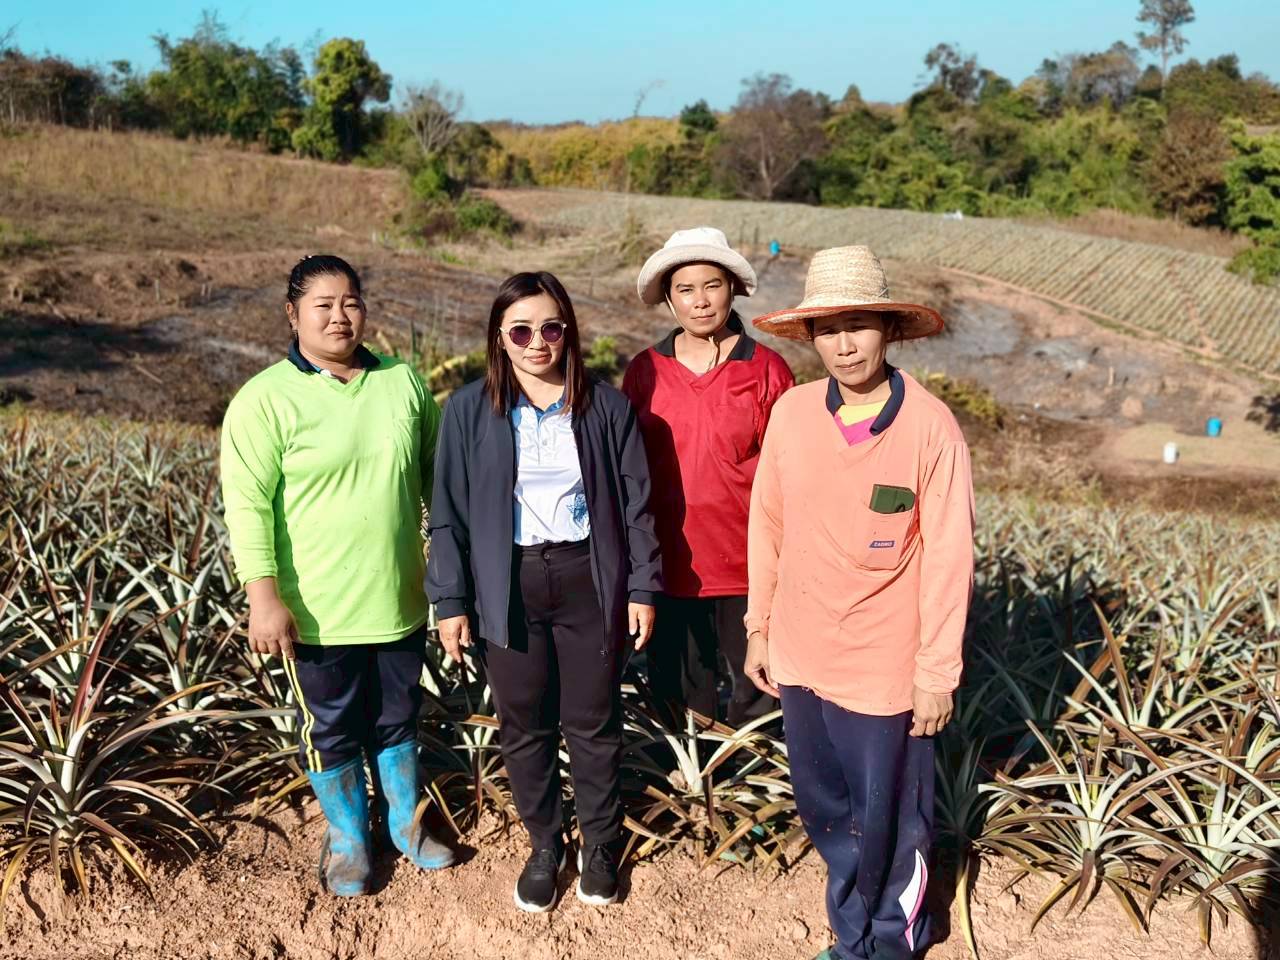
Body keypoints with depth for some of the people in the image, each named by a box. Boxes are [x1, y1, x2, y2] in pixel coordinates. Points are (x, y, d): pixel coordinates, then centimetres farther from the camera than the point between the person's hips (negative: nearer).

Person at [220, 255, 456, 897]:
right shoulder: (265, 399, -10)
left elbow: (437, 477, 11)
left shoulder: (404, 383, 3)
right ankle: (348, 838, 35)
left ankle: (407, 822, 41)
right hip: (317, 610, -3)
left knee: (398, 717, 19)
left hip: (400, 600, 4)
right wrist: (264, 597, -17)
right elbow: (248, 506, -12)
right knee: (332, 727, 13)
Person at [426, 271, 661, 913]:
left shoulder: (605, 407, -2)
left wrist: (643, 588, 0)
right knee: (524, 726, 12)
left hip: (589, 582, 0)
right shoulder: (469, 410, -3)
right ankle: (544, 845, 34)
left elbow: (635, 504, 2)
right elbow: (449, 514, 0)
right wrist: (450, 602, -2)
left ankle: (599, 842, 34)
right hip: (508, 588, 1)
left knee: (593, 721, 12)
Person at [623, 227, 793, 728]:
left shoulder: (767, 370, -5)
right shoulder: (645, 371, 2)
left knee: (757, 695, 9)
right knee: (679, 699, 17)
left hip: (747, 572, -2)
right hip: (668, 569, 3)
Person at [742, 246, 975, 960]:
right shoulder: (791, 412, -4)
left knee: (889, 823, 13)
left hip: (886, 668, -4)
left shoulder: (930, 425, -14)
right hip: (801, 657, 4)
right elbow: (767, 527, 5)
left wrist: (937, 671, -9)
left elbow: (949, 557, -11)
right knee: (825, 812, 20)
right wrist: (759, 628, 9)